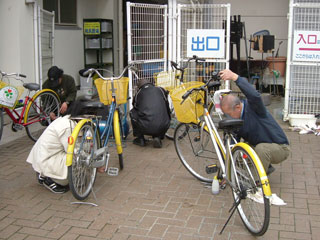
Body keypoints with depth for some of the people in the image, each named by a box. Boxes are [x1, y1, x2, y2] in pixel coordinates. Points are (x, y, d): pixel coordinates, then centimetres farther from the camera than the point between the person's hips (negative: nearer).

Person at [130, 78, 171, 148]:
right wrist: (168, 120, 47)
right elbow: (167, 108, 28)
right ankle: (158, 137, 12)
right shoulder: (160, 90, 18)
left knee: (132, 112, 26)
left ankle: (140, 139, 24)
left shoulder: (138, 93, 16)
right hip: (162, 128, 1)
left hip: (145, 128, -1)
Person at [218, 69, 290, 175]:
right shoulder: (235, 119, -4)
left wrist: (235, 77, -55)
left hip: (280, 148, -7)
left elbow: (255, 95, -49)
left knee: (261, 148, -37)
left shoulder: (253, 107, -24)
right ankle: (266, 167, 12)